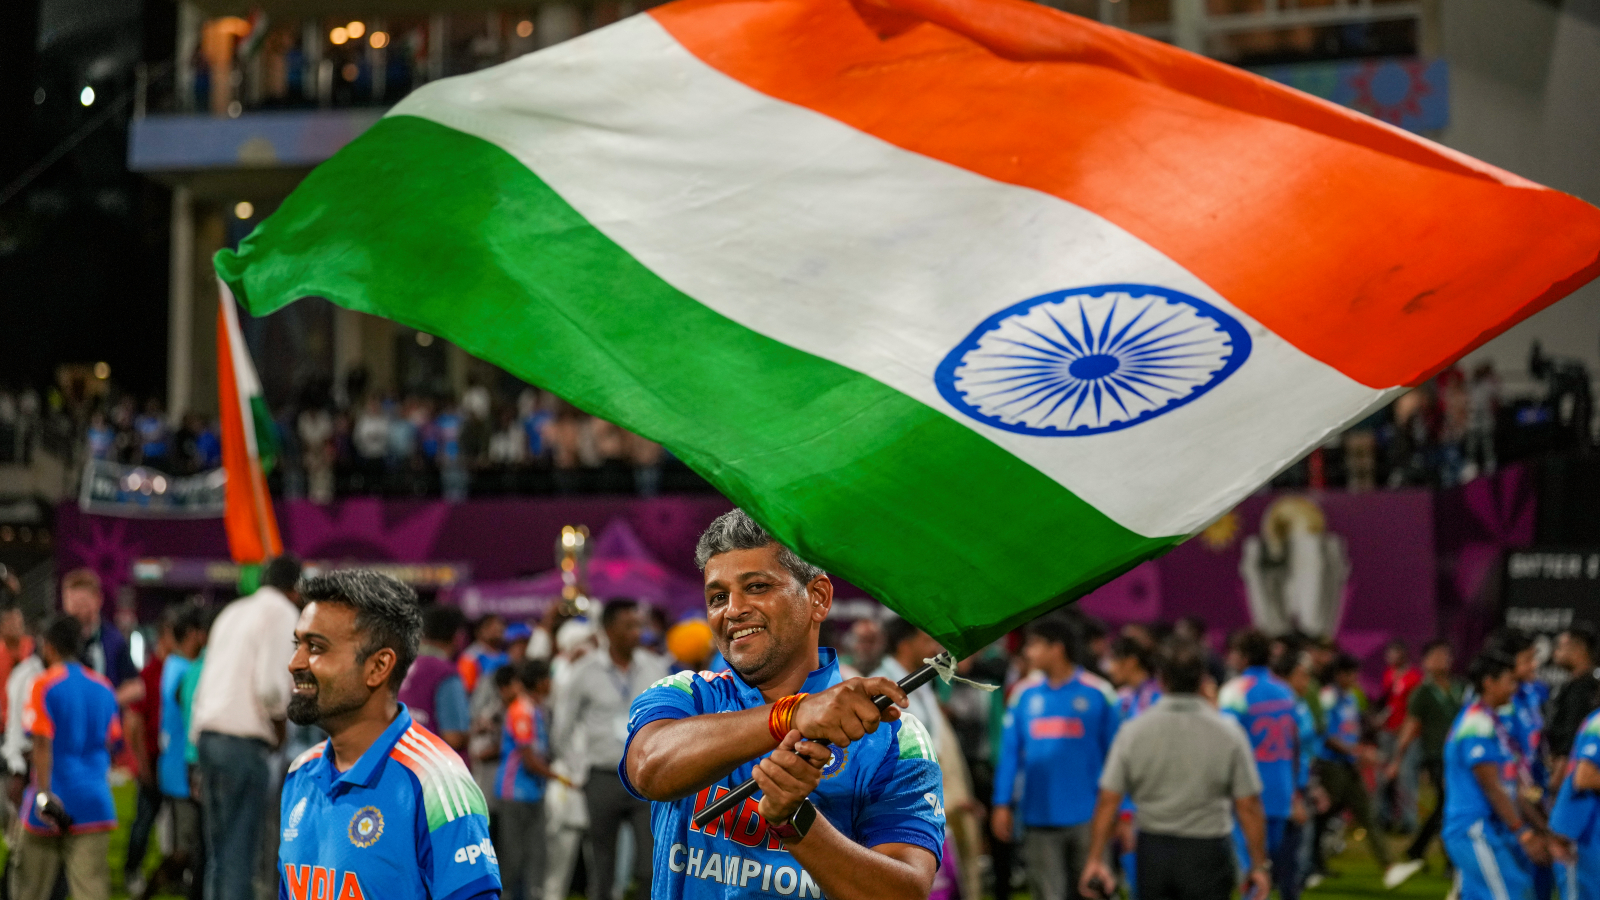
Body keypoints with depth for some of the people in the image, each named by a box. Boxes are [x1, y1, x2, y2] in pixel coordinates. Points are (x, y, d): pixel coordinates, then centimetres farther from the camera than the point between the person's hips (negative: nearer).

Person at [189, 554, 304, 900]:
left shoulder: (232, 612, 19)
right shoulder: (283, 616, -5)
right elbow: (270, 685, -16)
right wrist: (280, 719, 3)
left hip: (207, 733, 8)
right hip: (244, 740, -8)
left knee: (218, 846, 13)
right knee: (239, 848, -7)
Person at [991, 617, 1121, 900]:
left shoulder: (1097, 693, -3)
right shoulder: (1025, 695, 6)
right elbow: (1010, 753, 8)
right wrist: (1002, 803, 1)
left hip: (1088, 817, -3)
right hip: (1039, 818, 3)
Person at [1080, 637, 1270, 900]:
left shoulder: (1134, 731, -3)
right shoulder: (1227, 732, -7)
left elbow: (1107, 802, -5)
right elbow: (1248, 807, -6)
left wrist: (1095, 859, 1)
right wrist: (1259, 865, 2)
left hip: (1152, 851, 2)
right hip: (1206, 853, -2)